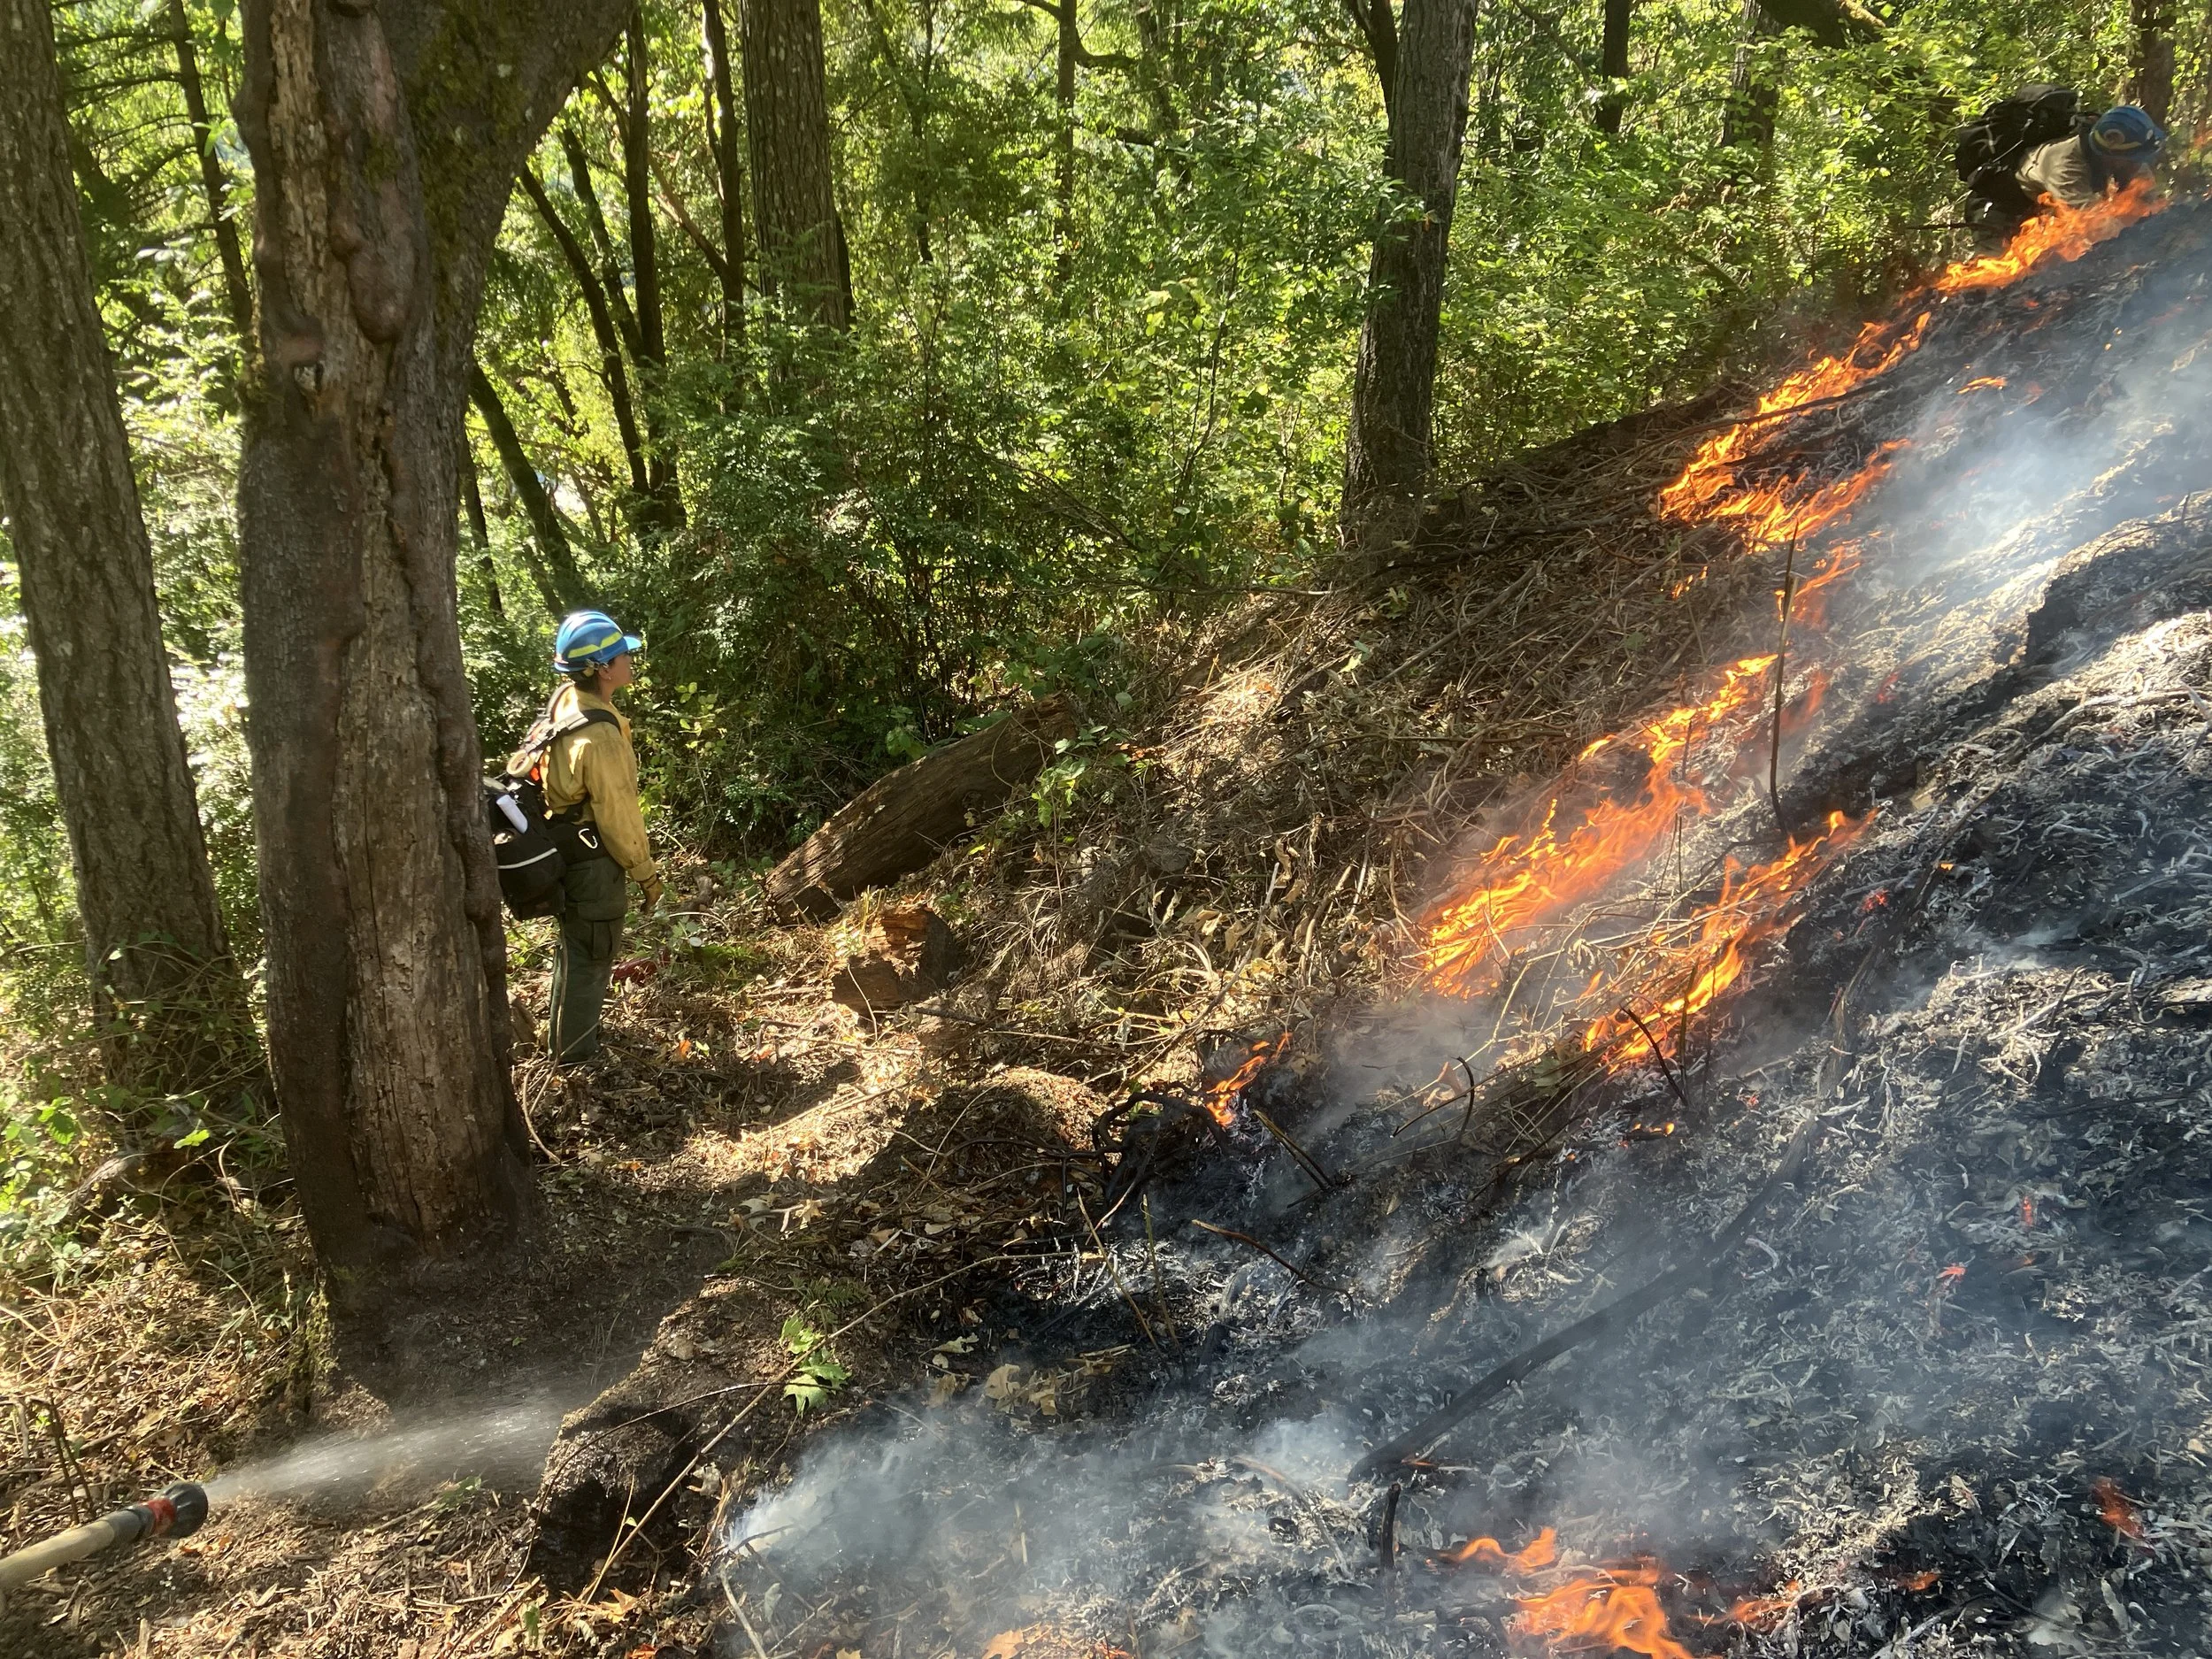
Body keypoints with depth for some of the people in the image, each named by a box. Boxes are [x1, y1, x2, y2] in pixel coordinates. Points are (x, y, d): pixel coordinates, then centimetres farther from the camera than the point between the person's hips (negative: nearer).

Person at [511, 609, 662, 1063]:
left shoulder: (566, 699, -3)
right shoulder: (600, 738, -31)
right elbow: (618, 817, -22)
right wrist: (645, 873, -10)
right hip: (592, 860, -9)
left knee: (574, 944, 25)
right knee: (589, 957, 6)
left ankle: (564, 1034, 43)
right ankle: (575, 1054, 20)